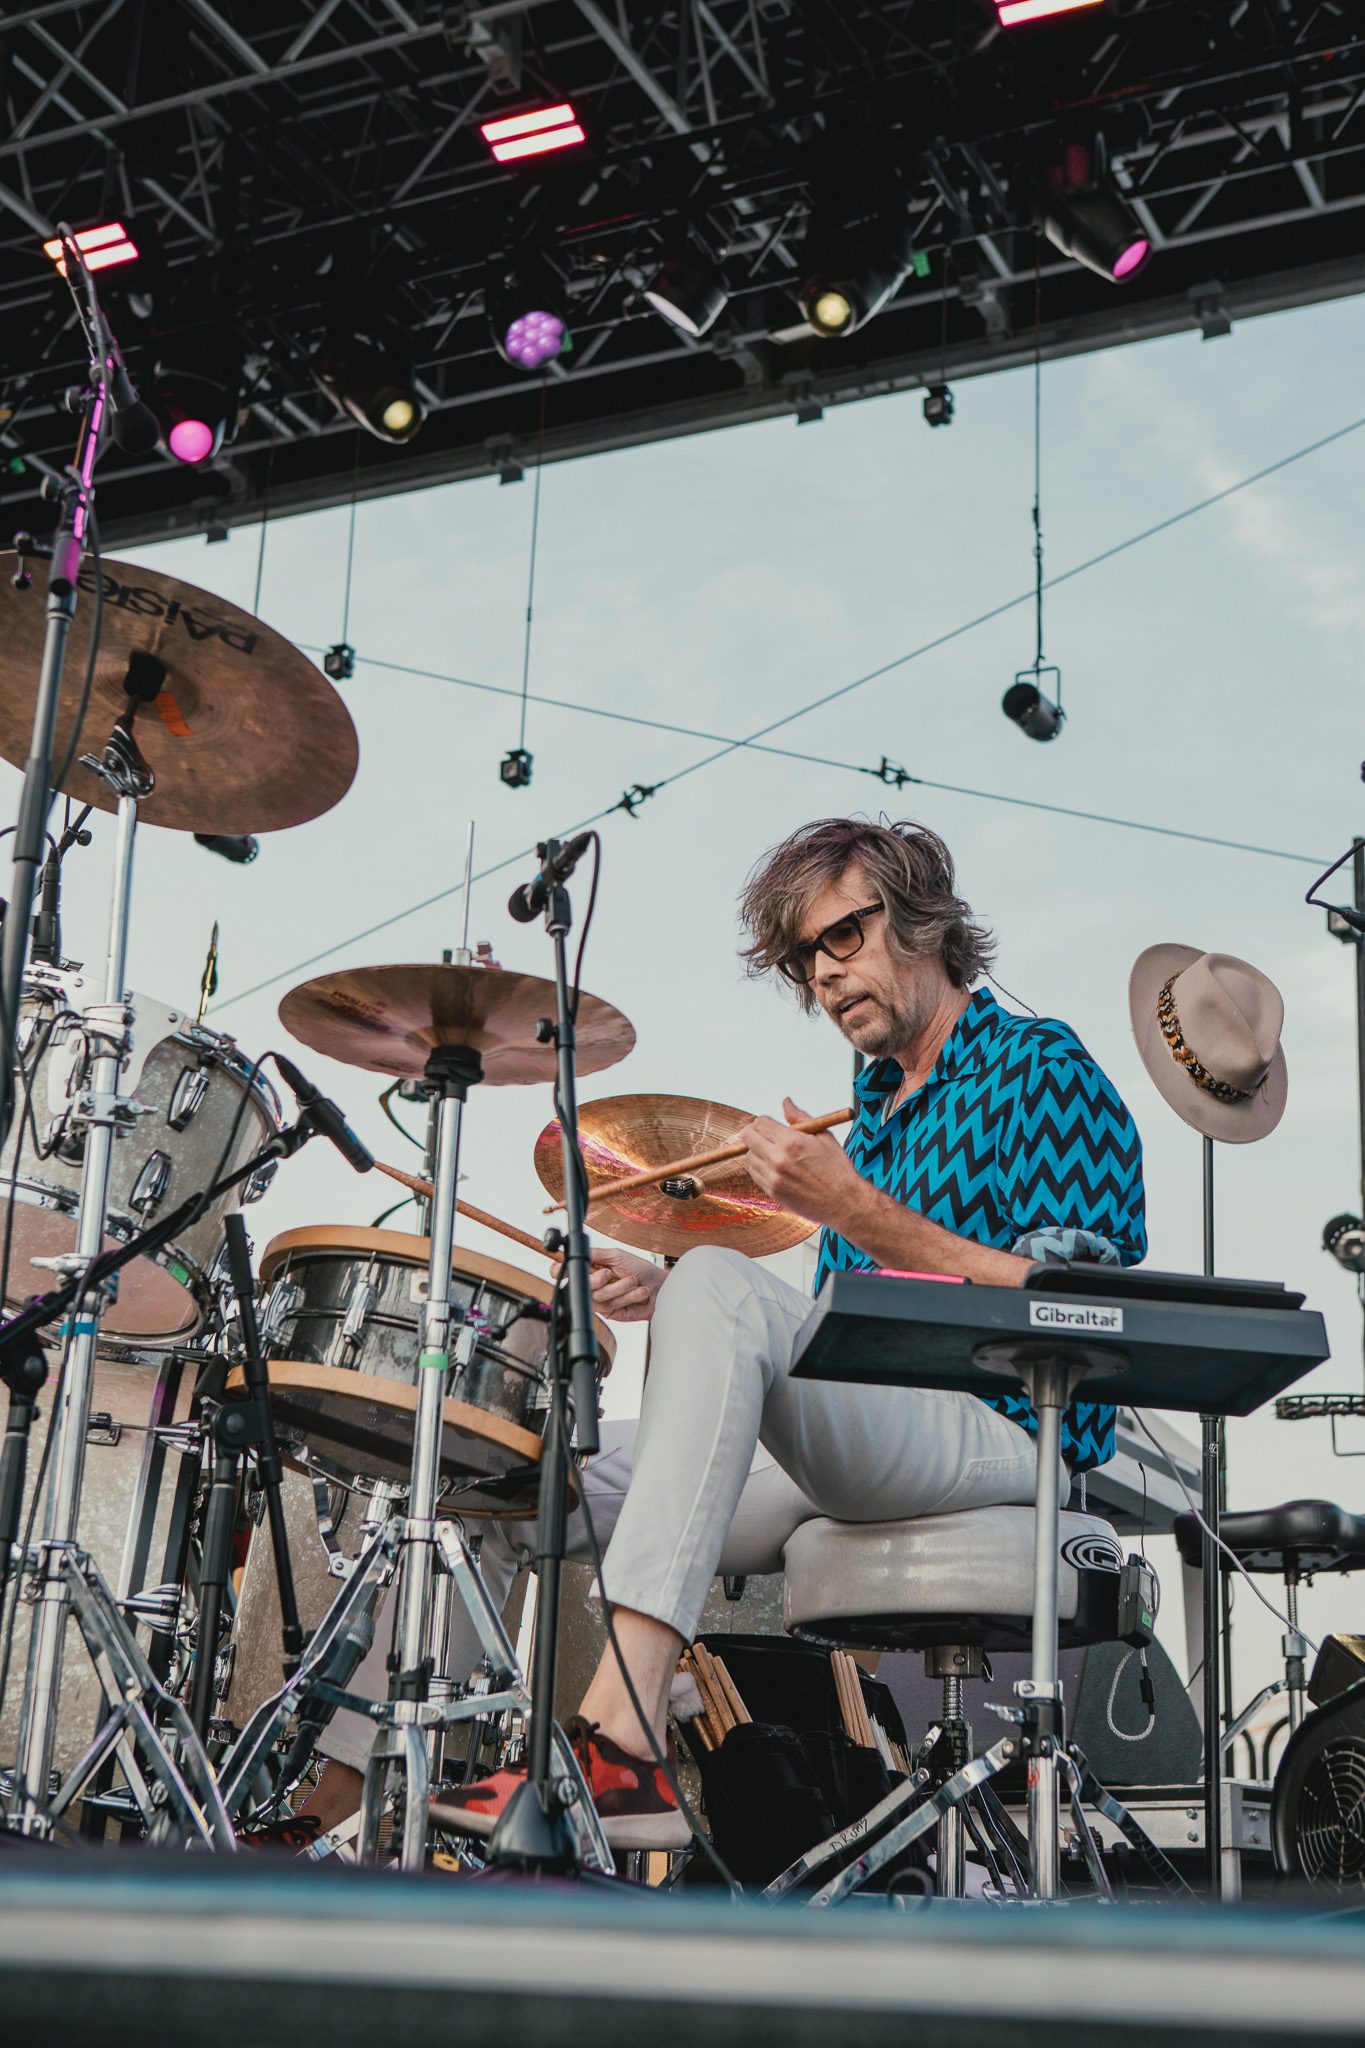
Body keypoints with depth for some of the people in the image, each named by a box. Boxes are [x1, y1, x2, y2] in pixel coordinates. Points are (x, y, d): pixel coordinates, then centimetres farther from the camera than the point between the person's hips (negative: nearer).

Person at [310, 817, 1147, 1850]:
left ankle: (618, 1743, -41)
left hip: (1007, 1444, -9)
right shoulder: (873, 1113, 26)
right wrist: (668, 1300, 8)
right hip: (853, 1468, 9)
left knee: (719, 1279, -33)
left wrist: (856, 1212, -18)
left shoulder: (1042, 1067, 1)